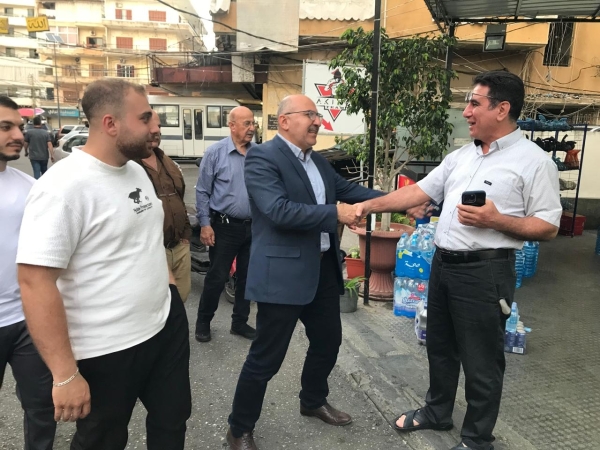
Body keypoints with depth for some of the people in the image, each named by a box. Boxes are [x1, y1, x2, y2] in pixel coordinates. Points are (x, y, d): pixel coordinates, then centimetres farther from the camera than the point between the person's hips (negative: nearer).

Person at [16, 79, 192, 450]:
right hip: (107, 351, -7)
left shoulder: (137, 171, 4)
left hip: (167, 326, 7)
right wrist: (65, 376, -23)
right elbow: (35, 281, -25)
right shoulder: (64, 186, -22)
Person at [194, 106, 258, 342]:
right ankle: (203, 322, 26)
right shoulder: (215, 152, -7)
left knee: (247, 277, 13)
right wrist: (205, 224, -9)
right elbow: (202, 191, -5)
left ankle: (240, 322, 30)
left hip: (254, 226, 4)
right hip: (225, 226, -3)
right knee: (216, 278, 5)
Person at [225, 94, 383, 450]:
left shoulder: (319, 161, 13)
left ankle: (314, 401, 48)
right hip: (283, 273, -9)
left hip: (323, 269, 9)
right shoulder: (262, 157, -14)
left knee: (329, 340, 23)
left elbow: (347, 188, 18)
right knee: (266, 356, 3)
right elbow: (279, 211, -26)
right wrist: (336, 213, -24)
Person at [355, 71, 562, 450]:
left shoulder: (533, 161, -9)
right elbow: (420, 192, 9)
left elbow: (548, 226, -10)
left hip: (485, 270, -7)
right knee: (440, 346, 21)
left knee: (481, 360, 8)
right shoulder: (460, 156, 10)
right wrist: (373, 204, 1)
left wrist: (497, 221, -23)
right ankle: (437, 412, 42)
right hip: (443, 263, 7)